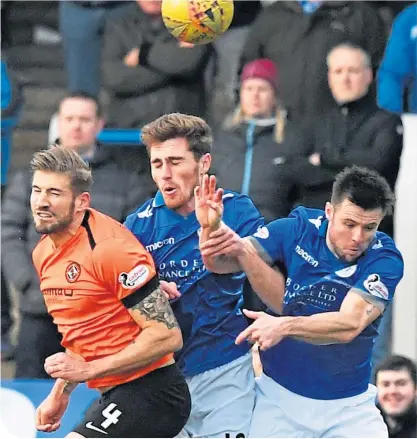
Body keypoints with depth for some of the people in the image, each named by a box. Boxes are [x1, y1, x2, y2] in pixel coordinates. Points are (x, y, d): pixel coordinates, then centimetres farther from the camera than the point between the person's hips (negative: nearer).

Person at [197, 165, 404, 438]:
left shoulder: (385, 259, -16)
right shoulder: (298, 230, -9)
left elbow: (349, 325, -30)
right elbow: (219, 262, -13)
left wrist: (284, 326, -45)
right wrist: (212, 228, -36)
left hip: (348, 405, -1)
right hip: (280, 396, 1)